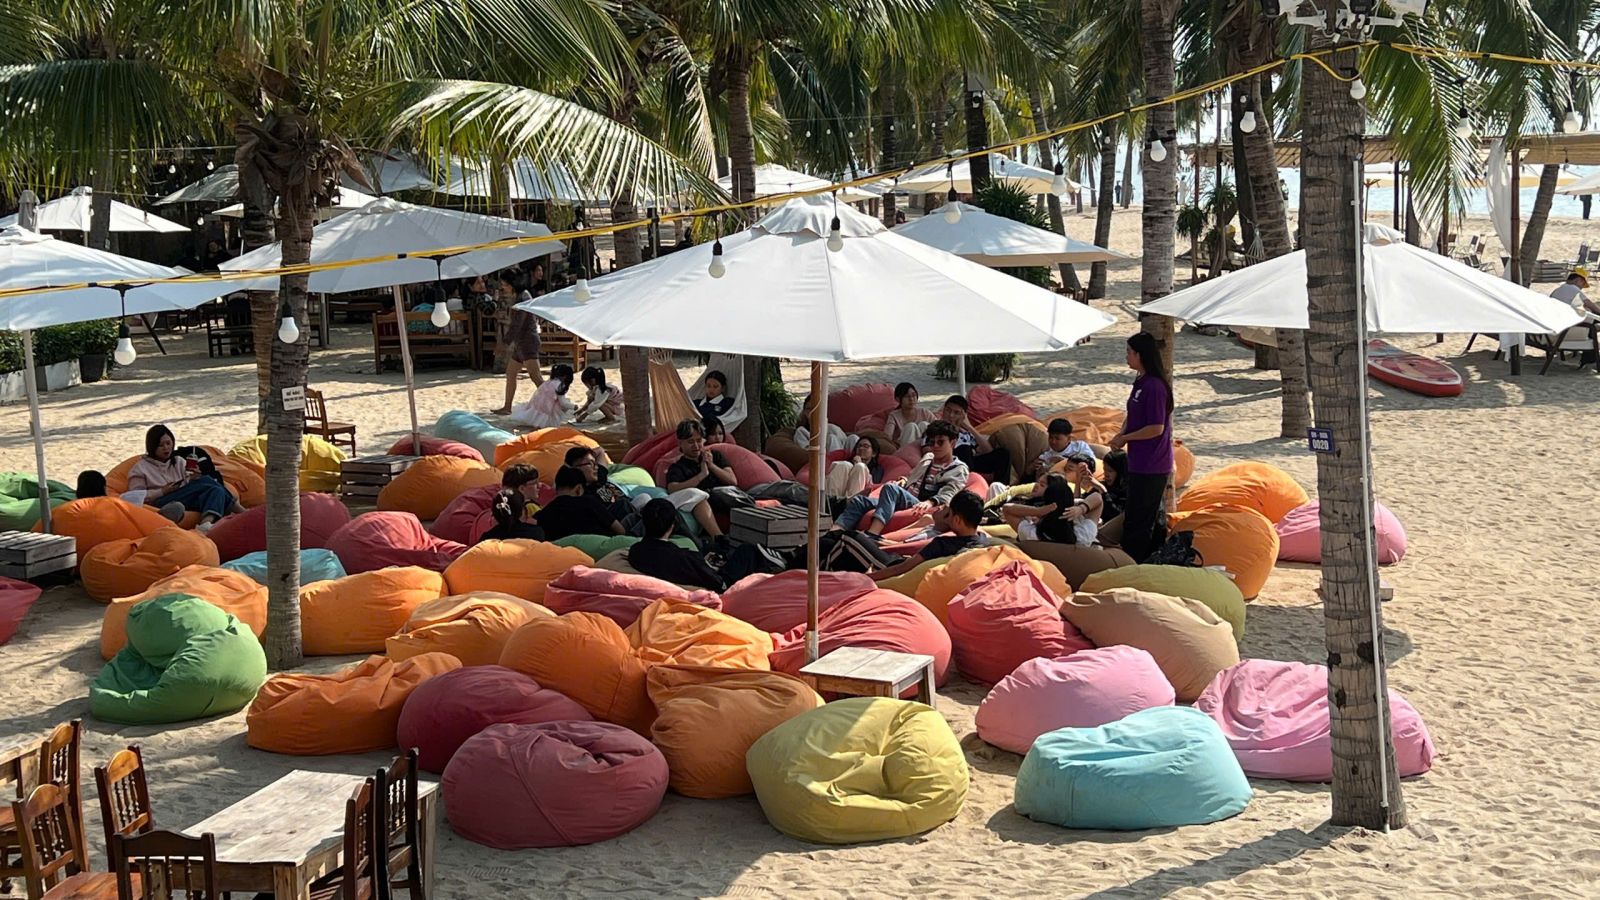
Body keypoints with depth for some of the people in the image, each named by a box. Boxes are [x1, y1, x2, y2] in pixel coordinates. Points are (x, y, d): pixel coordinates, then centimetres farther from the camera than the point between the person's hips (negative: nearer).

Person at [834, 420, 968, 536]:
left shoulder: (959, 469, 8)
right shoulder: (928, 458, 30)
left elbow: (948, 494, -9)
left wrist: (930, 502, -30)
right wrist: (903, 481, 14)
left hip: (918, 507, -8)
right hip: (901, 501, 8)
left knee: (890, 488, -35)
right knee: (859, 500, -14)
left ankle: (871, 534, -55)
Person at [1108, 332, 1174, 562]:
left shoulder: (1154, 386, -19)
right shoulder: (1141, 383, 11)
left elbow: (1156, 428, -22)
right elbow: (1132, 416, 22)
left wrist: (1125, 438, -12)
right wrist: (1122, 434, 3)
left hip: (1151, 467, -10)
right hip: (1141, 463, 10)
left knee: (1136, 521, -5)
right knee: (1152, 518, 18)